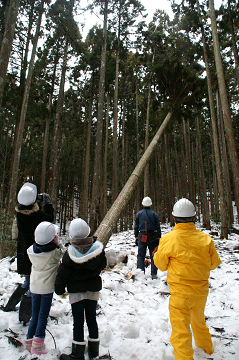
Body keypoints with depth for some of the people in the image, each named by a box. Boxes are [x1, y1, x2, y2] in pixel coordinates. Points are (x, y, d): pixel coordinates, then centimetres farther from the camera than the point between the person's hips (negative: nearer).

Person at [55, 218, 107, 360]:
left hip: (76, 291, -3)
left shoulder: (70, 253, -18)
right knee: (92, 319, 16)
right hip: (94, 288, 3)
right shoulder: (98, 247, -11)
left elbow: (63, 274, -8)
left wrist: (59, 289, 7)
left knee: (78, 322, 9)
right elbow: (103, 264, 5)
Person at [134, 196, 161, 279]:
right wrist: (159, 238, 8)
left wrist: (136, 237, 13)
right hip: (153, 237, 0)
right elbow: (158, 227, 1)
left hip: (142, 237, 1)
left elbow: (136, 227, 5)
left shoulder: (138, 214, 2)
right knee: (153, 255, 8)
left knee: (141, 255, 7)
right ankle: (154, 274, 11)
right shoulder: (154, 214, -1)